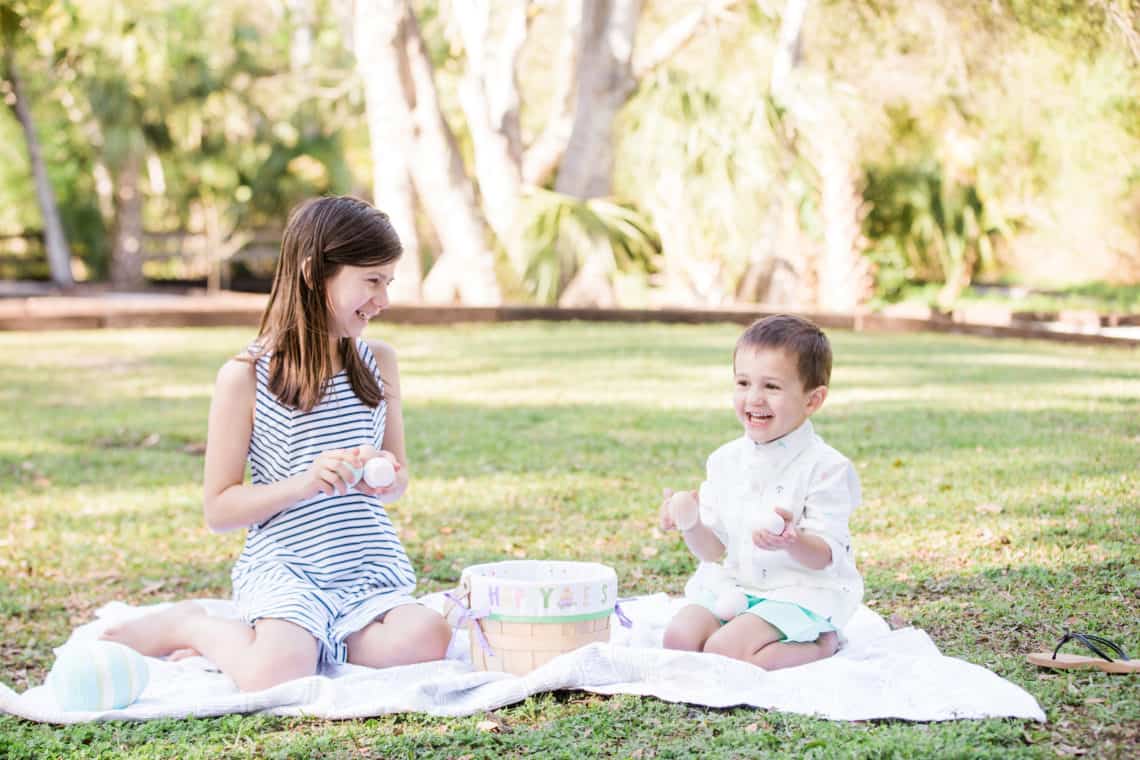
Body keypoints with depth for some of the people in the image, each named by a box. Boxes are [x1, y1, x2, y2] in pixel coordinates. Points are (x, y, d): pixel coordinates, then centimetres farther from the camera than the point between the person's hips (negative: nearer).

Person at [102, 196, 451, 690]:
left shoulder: (379, 362, 9)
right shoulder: (246, 376, -5)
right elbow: (219, 510, -3)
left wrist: (386, 479, -6)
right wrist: (304, 484, -17)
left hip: (372, 569, 5)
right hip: (285, 569, -4)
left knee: (425, 638, -28)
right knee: (272, 677, -33)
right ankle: (191, 626, 4)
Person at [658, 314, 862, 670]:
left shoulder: (826, 467, -12)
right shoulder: (725, 461, 5)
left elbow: (826, 557, -15)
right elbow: (713, 550, 7)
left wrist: (792, 541, -36)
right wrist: (690, 523, -14)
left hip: (801, 591, -6)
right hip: (731, 586, 6)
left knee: (724, 650, -24)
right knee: (679, 637, -15)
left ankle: (823, 645, -2)